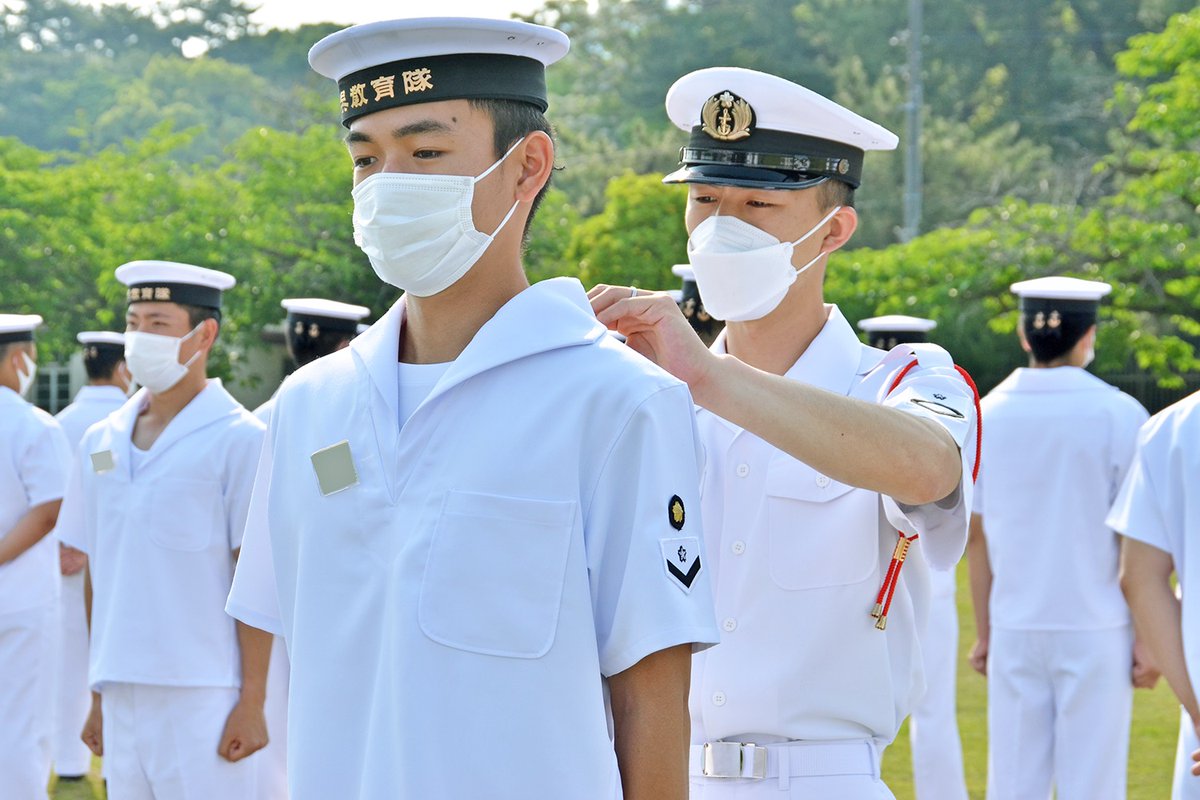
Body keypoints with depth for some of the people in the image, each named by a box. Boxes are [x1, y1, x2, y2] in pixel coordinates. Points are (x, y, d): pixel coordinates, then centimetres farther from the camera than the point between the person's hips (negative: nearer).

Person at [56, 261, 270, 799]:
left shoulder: (237, 441, -5)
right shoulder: (100, 443, 12)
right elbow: (96, 577, 16)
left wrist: (252, 703, -10)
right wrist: (98, 699, 16)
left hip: (203, 696, -5)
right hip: (123, 698, 5)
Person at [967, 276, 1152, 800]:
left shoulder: (987, 416, 2)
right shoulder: (1118, 415, -7)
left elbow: (977, 539, 5)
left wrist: (984, 633, 12)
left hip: (1015, 632, 3)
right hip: (1095, 630, -3)